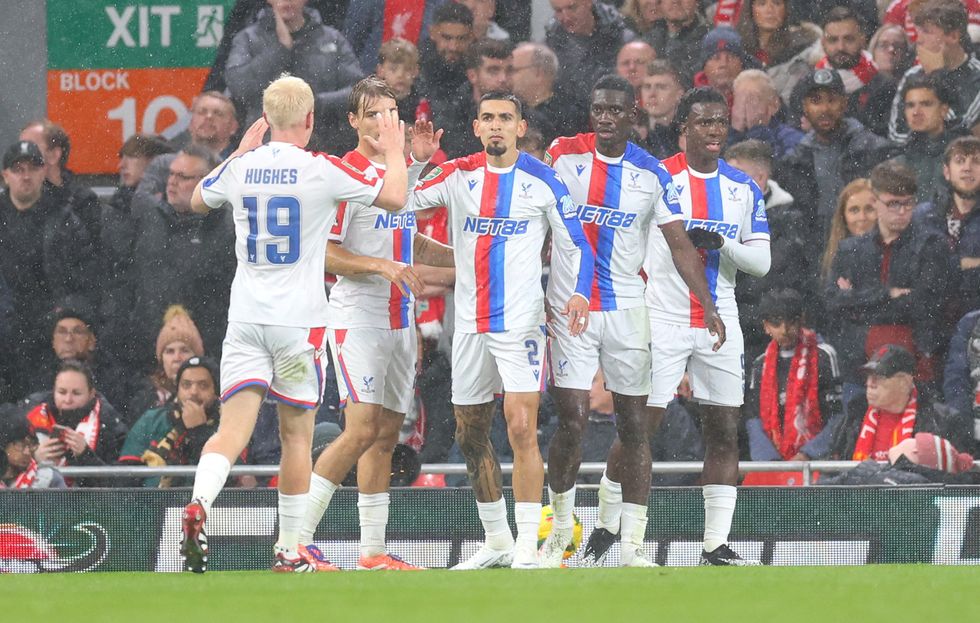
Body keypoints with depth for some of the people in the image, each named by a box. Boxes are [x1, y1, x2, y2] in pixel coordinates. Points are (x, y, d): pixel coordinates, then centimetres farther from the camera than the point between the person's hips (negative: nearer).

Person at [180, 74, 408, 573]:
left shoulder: (240, 169, 3)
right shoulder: (323, 171, -8)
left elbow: (198, 200, 25)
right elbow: (394, 198, 0)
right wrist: (395, 152, 18)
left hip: (245, 319, 2)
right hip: (299, 321, -2)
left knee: (233, 428, -5)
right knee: (296, 435, 9)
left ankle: (198, 504, -33)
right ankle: (289, 553, 13)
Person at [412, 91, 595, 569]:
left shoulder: (543, 181, -2)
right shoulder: (458, 175, 6)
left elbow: (577, 246, 1)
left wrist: (580, 292, -15)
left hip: (520, 323, -5)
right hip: (470, 326, 5)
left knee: (522, 430, -15)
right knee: (470, 435, 10)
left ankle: (527, 549, -14)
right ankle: (496, 542, 23)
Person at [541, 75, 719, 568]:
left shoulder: (651, 173, 1)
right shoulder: (563, 155, -1)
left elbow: (680, 245, 1)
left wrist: (708, 305, -11)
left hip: (627, 309, 2)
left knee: (634, 424, 0)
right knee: (572, 421, -8)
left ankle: (632, 544, 4)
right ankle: (560, 530, 13)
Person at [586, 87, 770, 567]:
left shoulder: (743, 188, 9)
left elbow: (761, 262, 6)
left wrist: (722, 244, -12)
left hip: (719, 324, 4)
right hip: (662, 322, -4)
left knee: (725, 432, -1)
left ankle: (716, 545, 2)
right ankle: (607, 526, 12)